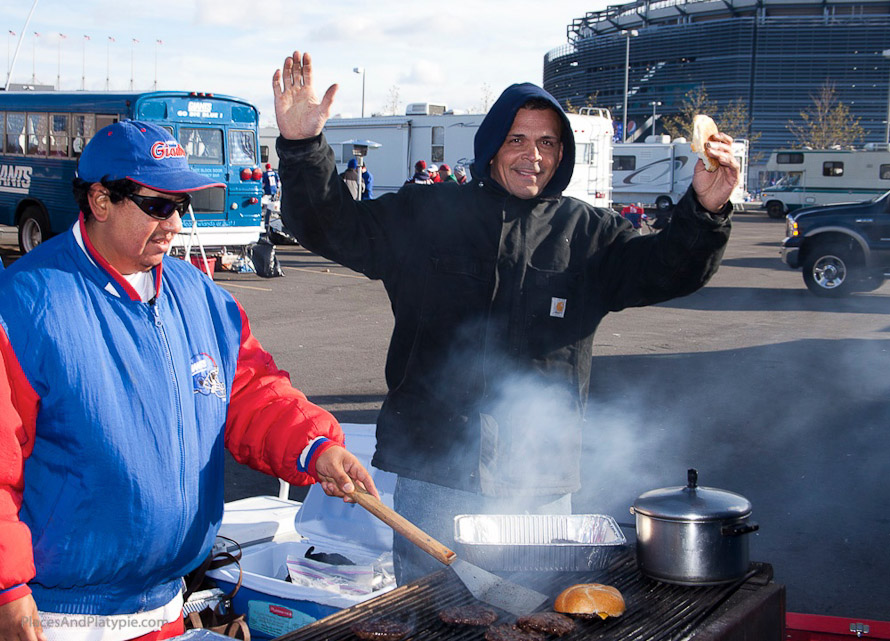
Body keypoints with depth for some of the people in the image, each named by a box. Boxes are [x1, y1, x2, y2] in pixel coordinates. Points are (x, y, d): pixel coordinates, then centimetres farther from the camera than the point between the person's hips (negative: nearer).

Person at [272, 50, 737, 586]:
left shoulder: (589, 234, 8)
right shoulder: (423, 217, 5)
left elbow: (669, 268, -1)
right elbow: (332, 228, 2)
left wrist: (705, 211, -22)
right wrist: (302, 149, -16)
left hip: (540, 485, 1)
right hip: (435, 476, -1)